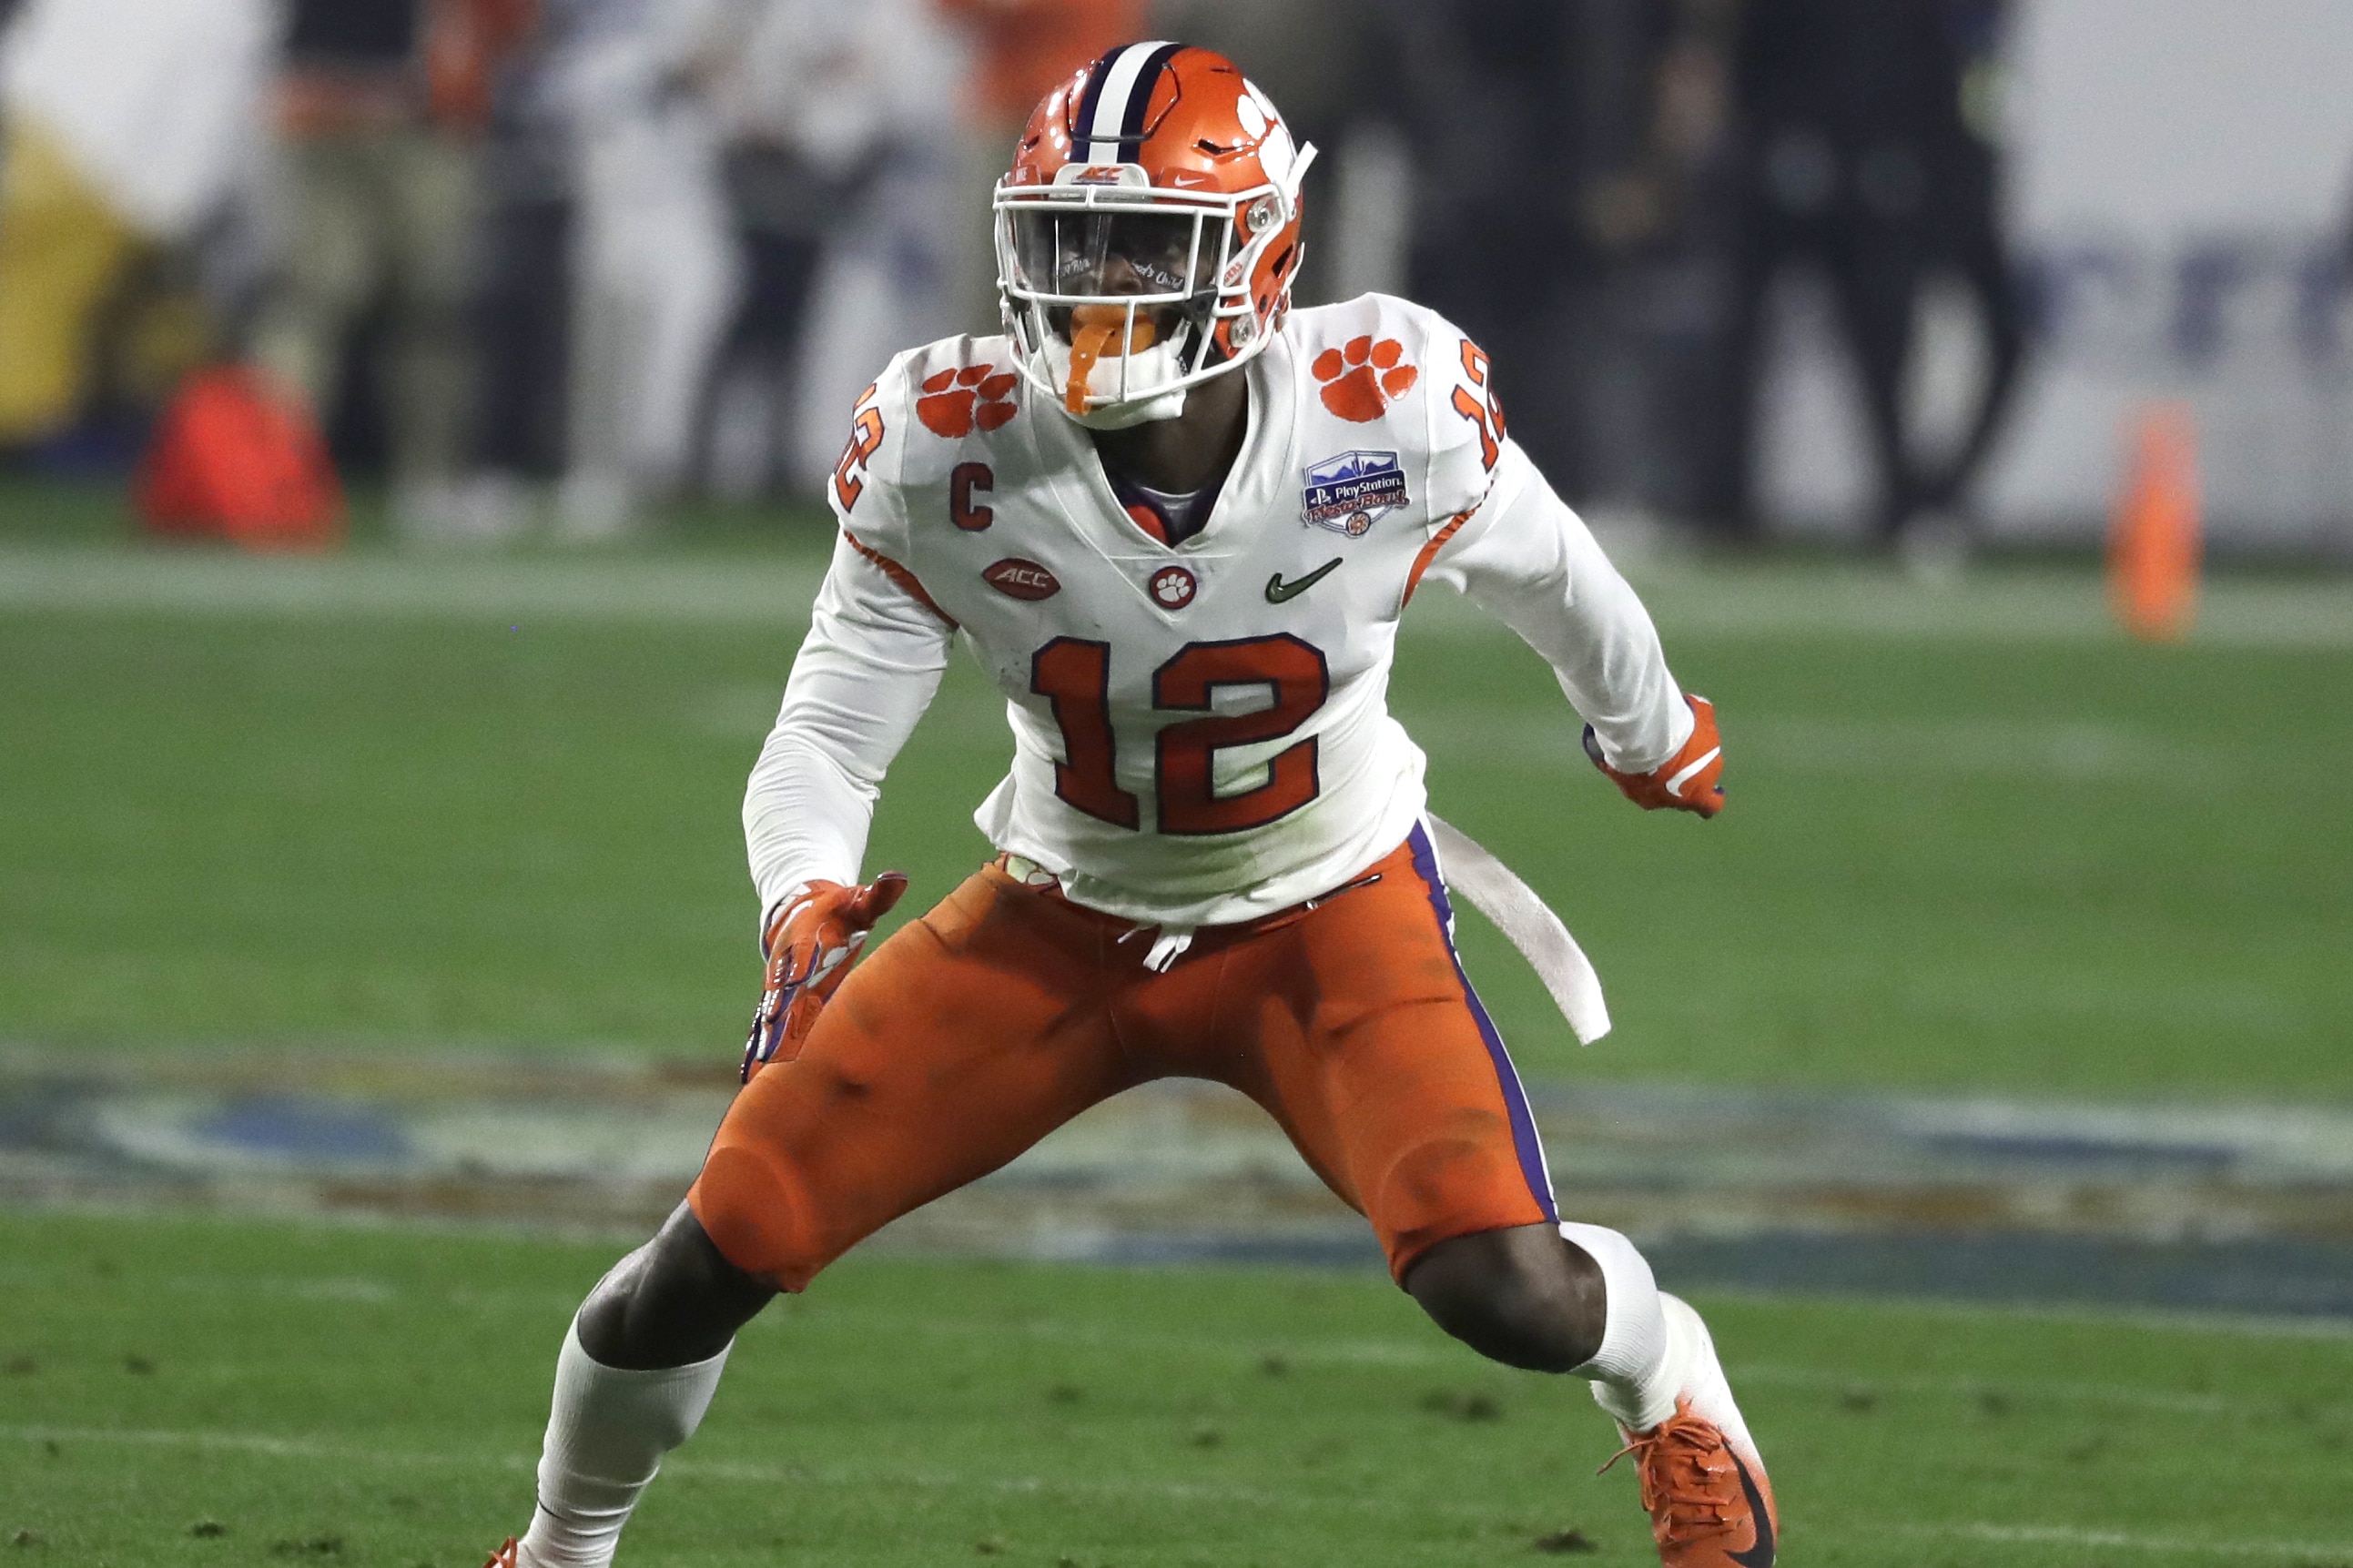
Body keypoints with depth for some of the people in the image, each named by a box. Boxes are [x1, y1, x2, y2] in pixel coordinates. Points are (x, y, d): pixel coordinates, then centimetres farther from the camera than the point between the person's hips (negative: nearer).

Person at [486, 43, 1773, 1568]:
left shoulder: (1391, 414, -26)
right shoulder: (949, 454, -23)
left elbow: (1547, 572, -3)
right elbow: (828, 737, -15)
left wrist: (1655, 729, 17)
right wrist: (806, 902, -38)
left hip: (1331, 919, -1)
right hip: (1063, 926, 1)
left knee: (1503, 1287, -23)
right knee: (710, 1263, -7)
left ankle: (1667, 1379, 17)